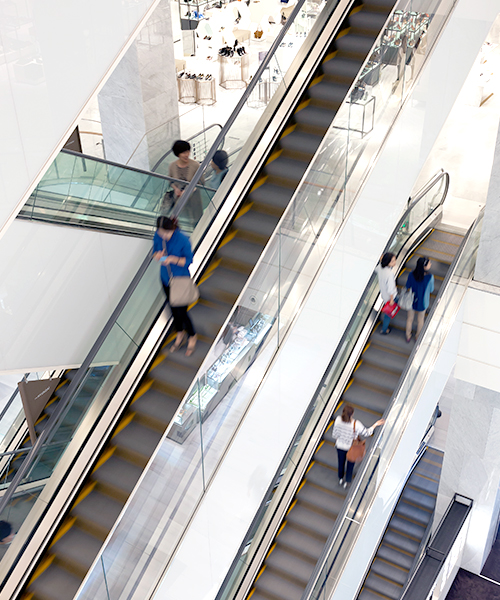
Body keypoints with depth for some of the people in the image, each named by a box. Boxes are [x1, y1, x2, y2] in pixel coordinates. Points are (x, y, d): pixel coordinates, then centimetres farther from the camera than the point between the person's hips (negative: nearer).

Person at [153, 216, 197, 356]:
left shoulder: (183, 240, -27)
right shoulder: (158, 236, -14)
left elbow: (188, 260, -16)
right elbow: (155, 251, 2)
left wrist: (173, 259, -32)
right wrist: (157, 255, -22)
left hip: (181, 279, -5)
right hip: (166, 277, 5)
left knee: (181, 312, 4)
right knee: (173, 308, 21)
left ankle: (192, 336, 33)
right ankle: (180, 333, 47)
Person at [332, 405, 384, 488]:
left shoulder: (338, 420, -29)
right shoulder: (356, 424, -37)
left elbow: (334, 434, -13)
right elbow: (366, 433, -18)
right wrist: (375, 425, -8)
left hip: (340, 446, 2)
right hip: (351, 447, -2)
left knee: (341, 462, 30)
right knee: (350, 463, 26)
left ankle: (340, 479, 54)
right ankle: (347, 482, 48)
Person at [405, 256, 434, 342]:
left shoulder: (411, 275, -25)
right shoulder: (430, 277, -32)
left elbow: (407, 287, -10)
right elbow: (431, 289, -14)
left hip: (411, 300, 2)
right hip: (422, 302, -2)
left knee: (410, 319, 26)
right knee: (420, 319, 26)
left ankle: (408, 336, 46)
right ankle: (418, 336, 49)